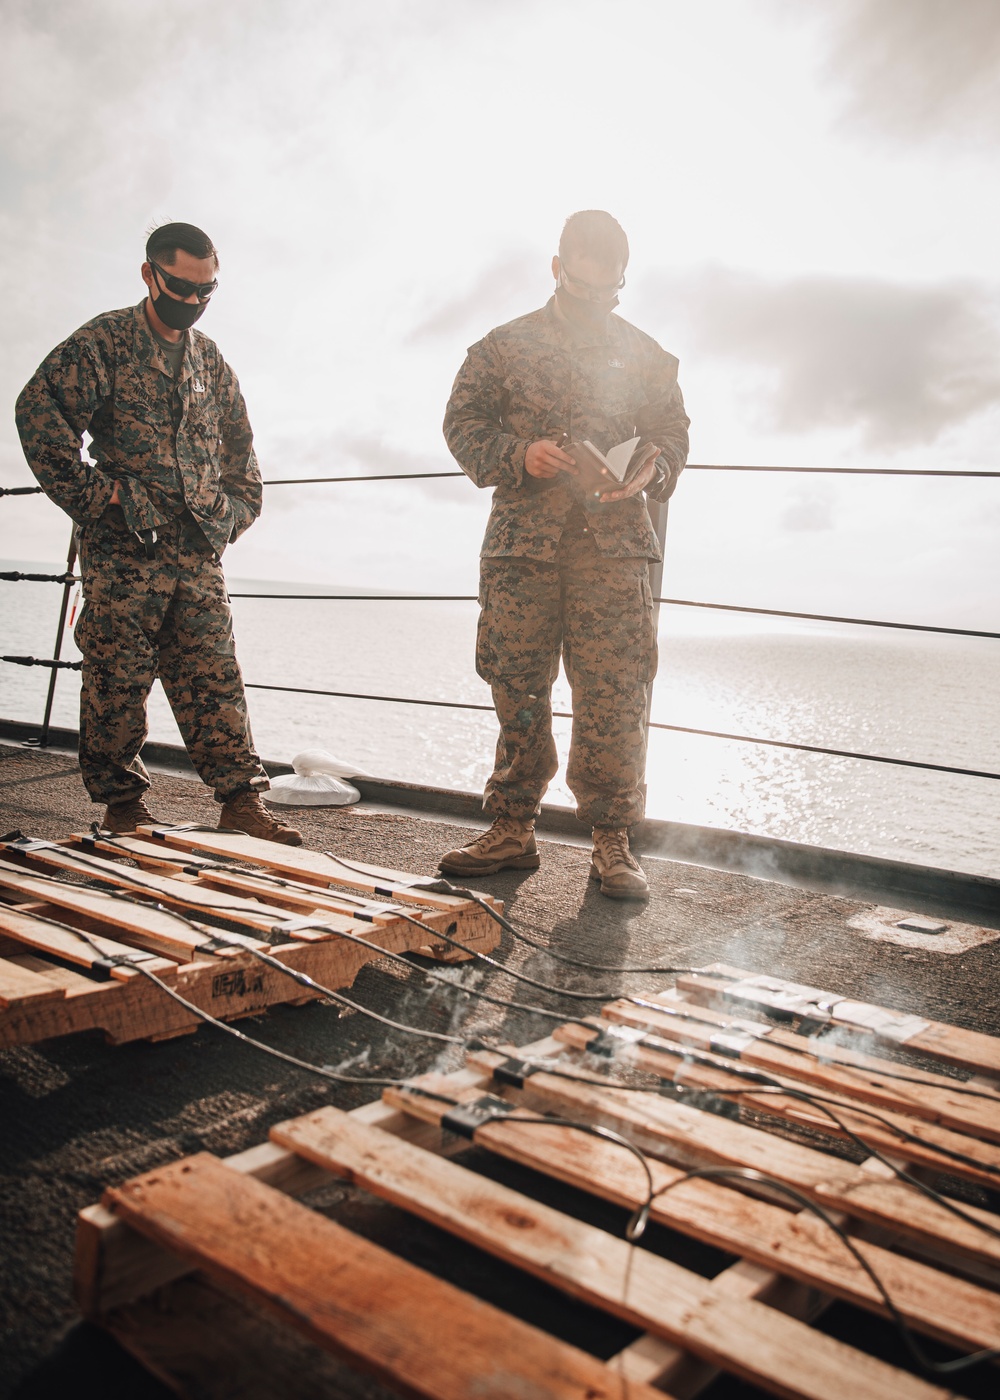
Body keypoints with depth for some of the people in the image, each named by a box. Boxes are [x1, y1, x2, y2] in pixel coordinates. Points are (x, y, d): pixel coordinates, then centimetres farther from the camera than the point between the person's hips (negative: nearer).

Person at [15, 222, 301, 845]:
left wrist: (238, 508, 16)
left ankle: (243, 803, 2)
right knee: (118, 679, -1)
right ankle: (123, 805, 11)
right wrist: (94, 494, -11)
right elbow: (40, 410, -8)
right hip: (124, 548, -4)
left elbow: (239, 444, 29)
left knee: (214, 678, 1)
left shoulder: (211, 360, 20)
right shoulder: (104, 342, 2)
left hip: (200, 551, 4)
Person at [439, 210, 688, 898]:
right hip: (523, 540, 0)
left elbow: (674, 433, 16)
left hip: (614, 541, 0)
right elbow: (463, 422, 8)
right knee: (516, 686, 3)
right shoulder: (504, 345, 12)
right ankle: (513, 829, 15)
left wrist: (649, 470, -7)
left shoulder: (645, 356, 16)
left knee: (614, 692, -5)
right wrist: (519, 455, -11)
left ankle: (612, 842, 4)